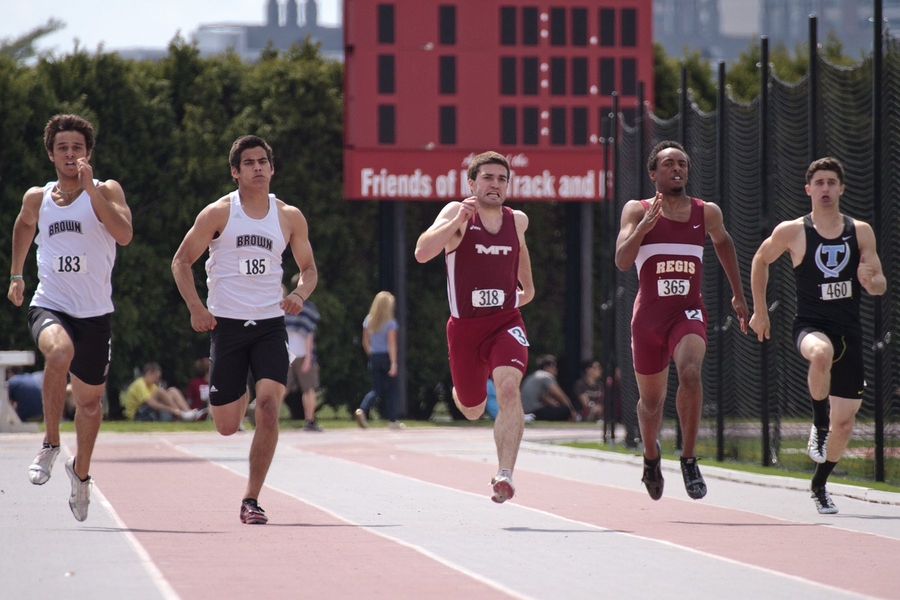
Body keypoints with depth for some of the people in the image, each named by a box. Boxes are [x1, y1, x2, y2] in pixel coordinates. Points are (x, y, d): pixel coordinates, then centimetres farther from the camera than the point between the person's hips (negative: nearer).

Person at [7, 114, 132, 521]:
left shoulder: (106, 191, -3)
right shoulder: (37, 198, 7)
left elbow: (124, 235, -21)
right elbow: (23, 227, 30)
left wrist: (91, 189, -24)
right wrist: (16, 275, 26)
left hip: (94, 312, 0)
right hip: (49, 305, 0)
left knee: (90, 400, 14)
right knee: (60, 353, -36)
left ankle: (81, 471, 41)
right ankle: (50, 444, -21)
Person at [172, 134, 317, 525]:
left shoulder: (290, 218, 5)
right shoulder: (218, 213, -2)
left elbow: (309, 269, 16)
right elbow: (181, 262, 3)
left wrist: (300, 294, -7)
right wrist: (196, 308, -12)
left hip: (270, 325, 1)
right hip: (227, 325, -1)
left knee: (268, 407, -19)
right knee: (226, 426, 3)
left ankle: (251, 500, -10)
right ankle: (239, 399, 43)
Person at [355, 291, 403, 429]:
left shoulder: (368, 320, 3)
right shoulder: (390, 323, -11)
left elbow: (365, 342, 9)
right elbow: (391, 344, -17)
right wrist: (394, 363, -19)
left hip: (374, 358, 4)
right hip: (386, 357, -4)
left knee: (376, 390, 8)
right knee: (391, 389, 10)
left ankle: (362, 410, -18)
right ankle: (392, 420, 14)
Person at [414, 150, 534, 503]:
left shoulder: (517, 220, 6)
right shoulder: (457, 213, -7)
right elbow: (422, 253, -24)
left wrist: (527, 286, 31)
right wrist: (458, 220, -31)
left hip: (506, 322, 1)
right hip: (465, 326, -1)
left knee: (508, 387, -27)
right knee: (472, 411, 14)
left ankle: (505, 474, -30)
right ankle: (461, 392, 54)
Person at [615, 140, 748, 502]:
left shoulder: (706, 213, 4)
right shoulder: (637, 211, -2)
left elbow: (722, 242, 25)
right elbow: (622, 262, -13)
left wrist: (738, 294, 28)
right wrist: (644, 226, -27)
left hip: (689, 312, 0)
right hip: (649, 315, 0)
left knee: (690, 373, -30)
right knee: (651, 400, 12)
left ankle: (689, 460, -19)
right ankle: (651, 457, 44)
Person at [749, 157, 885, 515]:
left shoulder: (860, 232, 4)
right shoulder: (792, 232, -2)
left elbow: (880, 286, 8)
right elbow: (760, 260, 15)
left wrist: (870, 280, -17)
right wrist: (759, 310, 14)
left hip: (849, 330, 3)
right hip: (811, 326, -3)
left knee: (845, 420, 4)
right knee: (822, 354, -41)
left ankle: (820, 485, 28)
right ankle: (818, 424, -18)